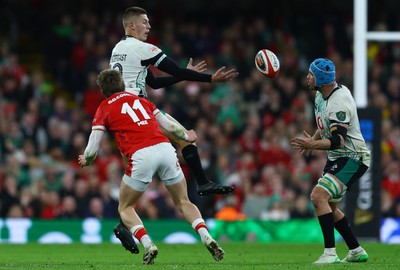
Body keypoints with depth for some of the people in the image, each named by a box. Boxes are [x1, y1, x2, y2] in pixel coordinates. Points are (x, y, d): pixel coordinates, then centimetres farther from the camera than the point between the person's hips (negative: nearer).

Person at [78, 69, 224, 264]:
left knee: (125, 208, 16)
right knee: (184, 203, 17)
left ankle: (148, 245, -8)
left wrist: (86, 160, 33)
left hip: (141, 156, -4)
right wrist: (186, 136, 49)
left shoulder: (104, 109, 14)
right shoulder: (140, 100, 25)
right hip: (165, 148, 4)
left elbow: (92, 149, 10)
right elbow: (169, 125, 29)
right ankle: (206, 238, -7)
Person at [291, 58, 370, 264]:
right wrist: (314, 139, 8)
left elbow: (338, 141, -33)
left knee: (318, 196, -24)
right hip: (336, 158, 11)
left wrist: (314, 145, -47)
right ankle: (356, 251, 29)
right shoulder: (321, 94, 5)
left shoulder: (338, 102, -26)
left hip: (352, 158, -11)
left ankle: (330, 253, -25)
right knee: (329, 208, 17)